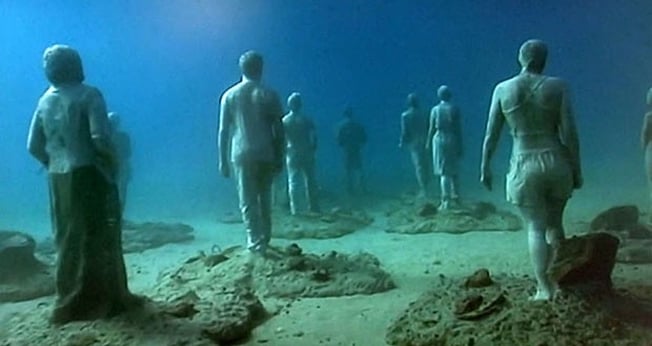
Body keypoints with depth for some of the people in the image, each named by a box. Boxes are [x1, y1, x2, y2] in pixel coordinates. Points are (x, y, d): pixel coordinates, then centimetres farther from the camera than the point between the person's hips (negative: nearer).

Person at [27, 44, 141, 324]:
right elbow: (100, 138, -19)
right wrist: (112, 164, -4)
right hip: (88, 175, -6)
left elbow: (34, 146, 9)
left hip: (58, 179, 6)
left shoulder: (45, 100, 10)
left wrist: (55, 164, 18)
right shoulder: (88, 95, -9)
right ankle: (106, 298, 10)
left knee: (68, 239, 13)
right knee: (100, 236, 3)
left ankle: (70, 301, 20)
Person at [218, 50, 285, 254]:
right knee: (264, 199, 14)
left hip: (241, 154, -1)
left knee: (248, 202, 2)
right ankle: (264, 242, 20)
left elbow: (223, 131, 1)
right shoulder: (269, 95, 2)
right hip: (266, 155, 1)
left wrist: (223, 160, 7)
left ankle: (255, 244, -1)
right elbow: (278, 131, 1)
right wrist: (279, 158, 9)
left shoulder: (229, 95, 2)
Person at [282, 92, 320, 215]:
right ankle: (313, 207, 13)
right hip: (306, 153, 0)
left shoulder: (284, 121, -2)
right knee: (310, 181, 8)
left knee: (293, 181, 5)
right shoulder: (306, 120, -3)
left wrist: (285, 151, 9)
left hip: (292, 154, 0)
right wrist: (313, 150, 8)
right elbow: (314, 137, -4)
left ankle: (294, 209, 2)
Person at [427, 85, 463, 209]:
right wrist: (460, 145, 3)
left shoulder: (435, 109, -2)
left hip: (439, 140, -1)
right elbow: (458, 129, -2)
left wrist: (428, 142, 12)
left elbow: (431, 128, 0)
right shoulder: (455, 109, -2)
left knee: (443, 172, 1)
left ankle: (446, 201, -4)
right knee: (453, 171, 16)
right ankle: (455, 197, 25)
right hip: (452, 140, 1)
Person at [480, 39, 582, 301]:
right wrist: (576, 169, 3)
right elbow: (569, 133, -5)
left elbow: (491, 135, 1)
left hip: (524, 167, -1)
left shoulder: (502, 89, -1)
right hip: (555, 162, 1)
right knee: (554, 224, 19)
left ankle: (544, 287, 2)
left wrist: (485, 168, 10)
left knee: (535, 227, 6)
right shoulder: (557, 86, -3)